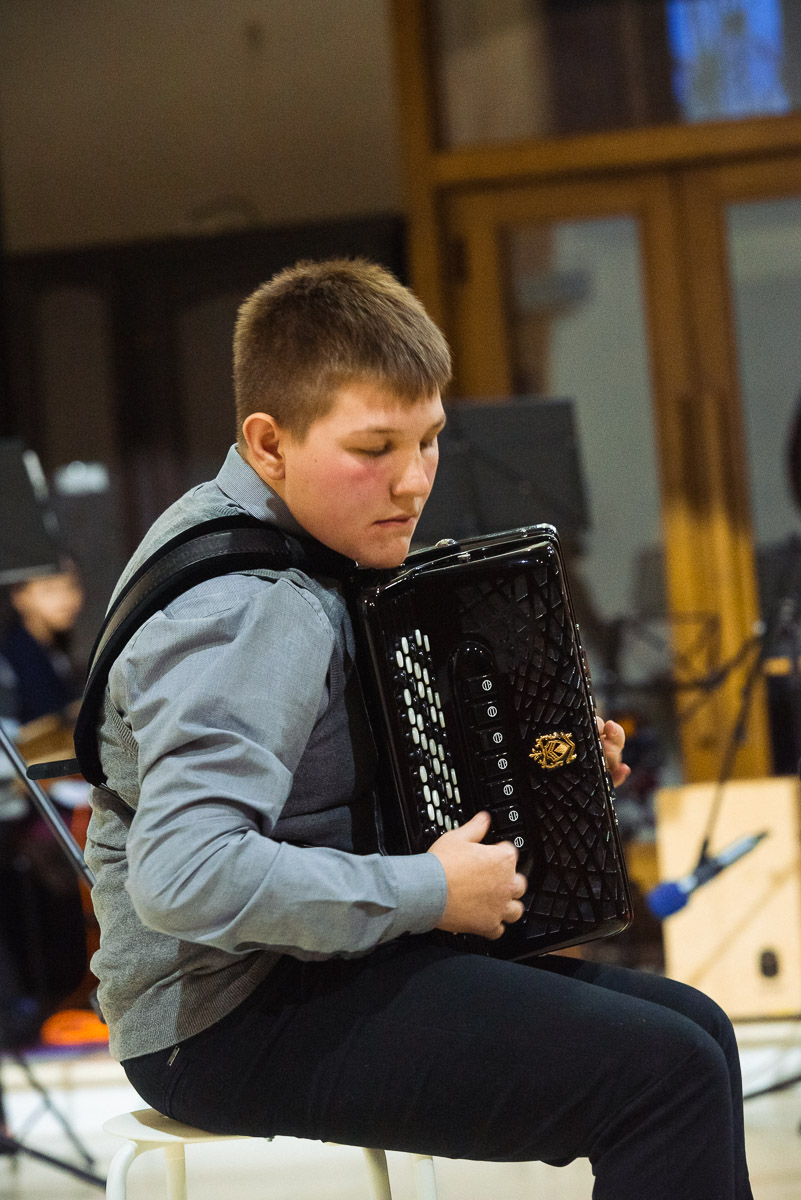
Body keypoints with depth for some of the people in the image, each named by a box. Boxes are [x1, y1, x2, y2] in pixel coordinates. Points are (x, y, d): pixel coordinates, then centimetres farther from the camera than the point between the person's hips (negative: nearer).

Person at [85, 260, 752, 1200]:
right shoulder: (247, 613, -23)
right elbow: (184, 876, -35)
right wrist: (427, 894, -24)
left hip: (305, 973, 11)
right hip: (230, 1029, -11)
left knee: (692, 1027, 10)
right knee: (666, 1074, -19)